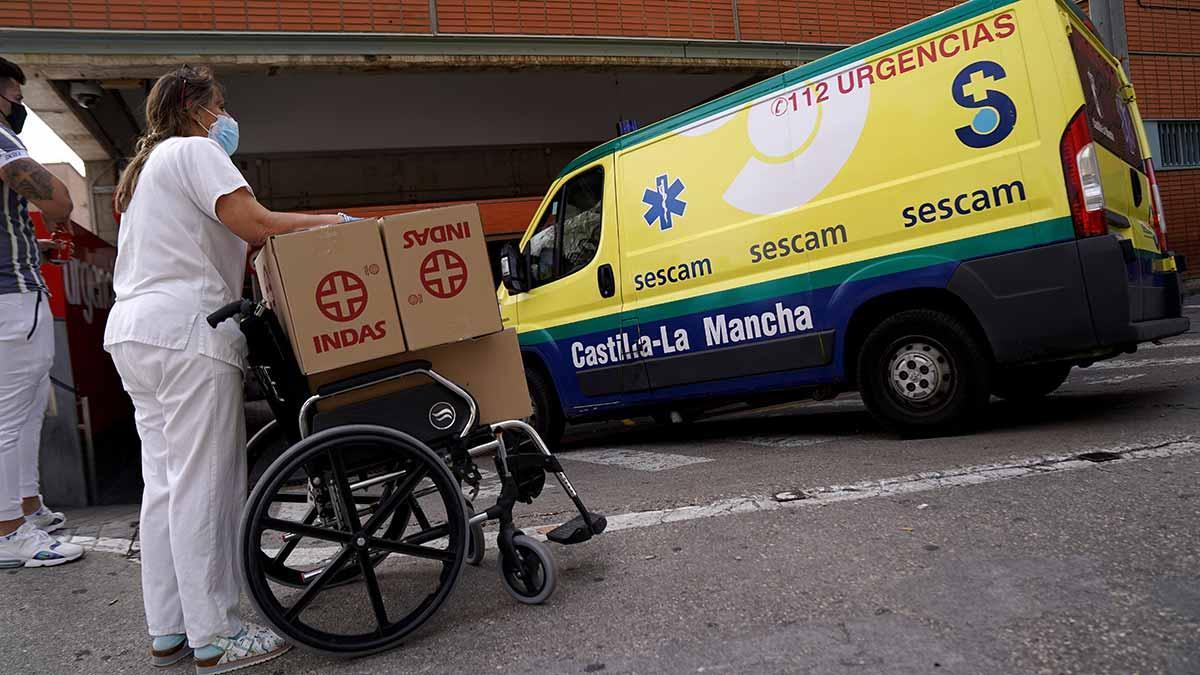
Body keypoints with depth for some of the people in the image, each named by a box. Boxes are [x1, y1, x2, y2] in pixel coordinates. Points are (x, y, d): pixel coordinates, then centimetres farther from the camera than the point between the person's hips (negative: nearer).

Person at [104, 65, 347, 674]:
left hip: (133, 331, 10)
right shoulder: (194, 151, 0)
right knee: (204, 486, -10)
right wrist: (330, 220, -2)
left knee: (165, 483, 9)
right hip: (186, 331, -10)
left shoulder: (147, 166, 30)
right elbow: (255, 224, -13)